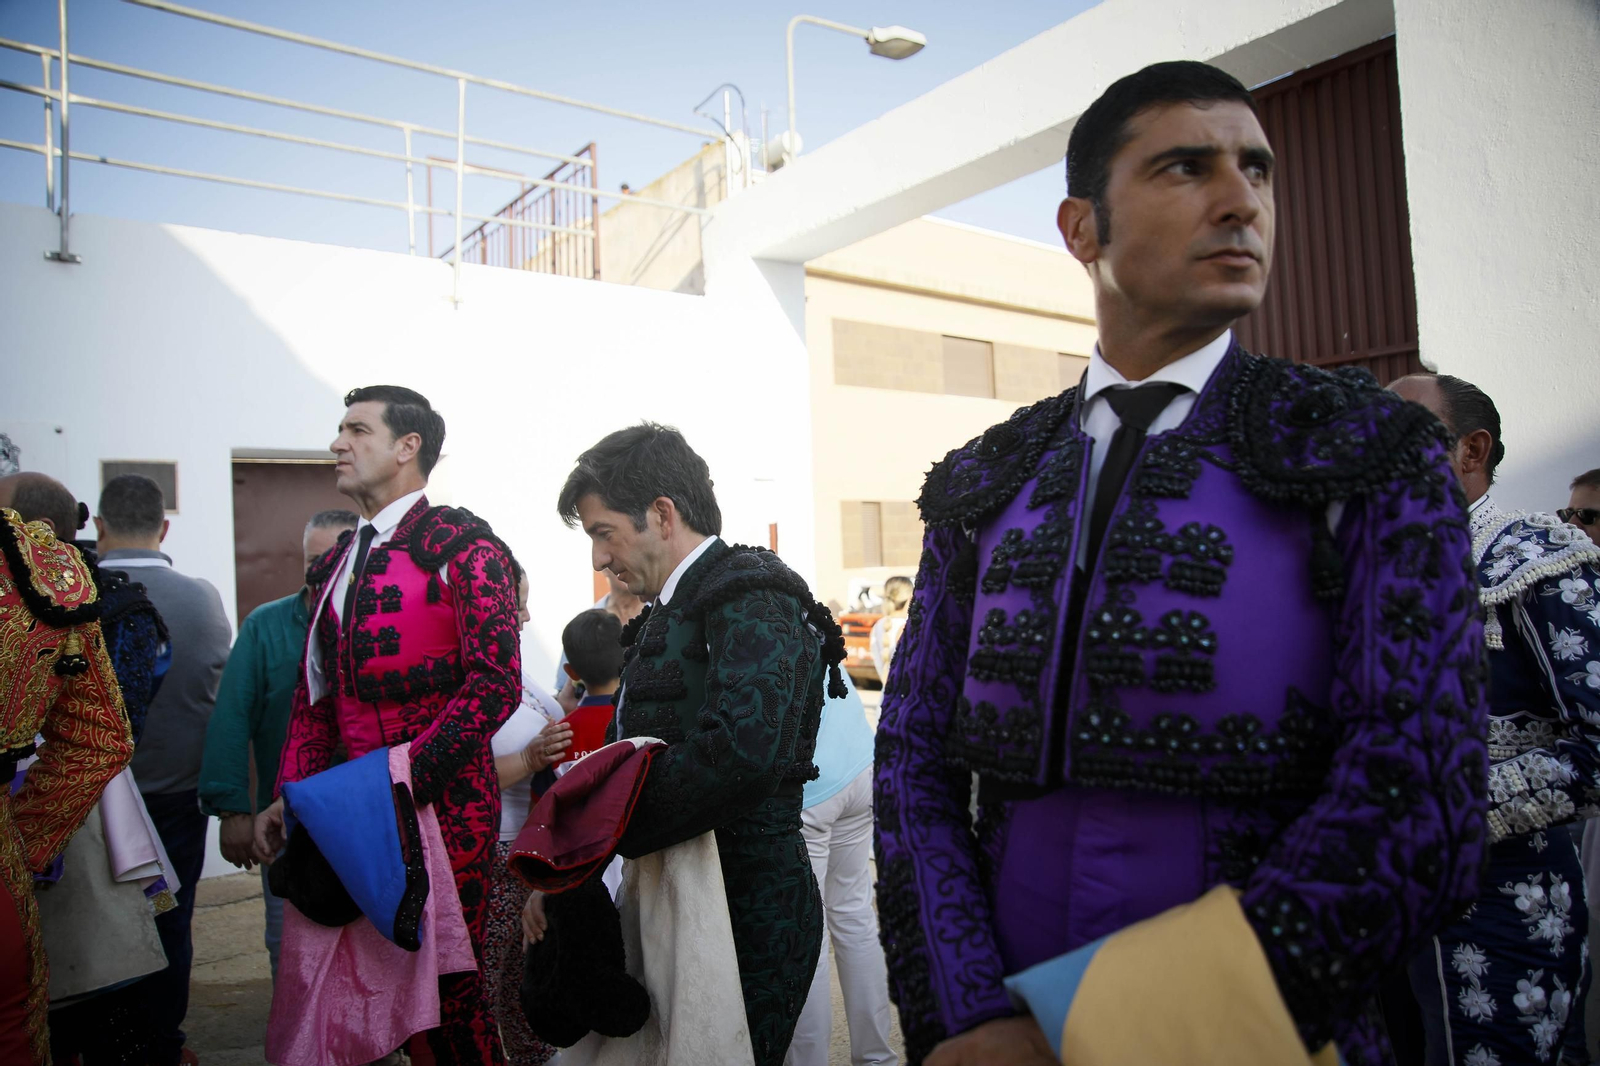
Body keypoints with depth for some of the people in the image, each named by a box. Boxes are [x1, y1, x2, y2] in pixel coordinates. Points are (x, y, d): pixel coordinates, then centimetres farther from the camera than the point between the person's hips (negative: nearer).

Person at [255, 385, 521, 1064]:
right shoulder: (335, 563, 16)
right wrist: (290, 798, 9)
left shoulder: (460, 543, -8)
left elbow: (496, 683, -16)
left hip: (443, 802, -7)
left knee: (450, 987, 1)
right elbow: (314, 693, 19)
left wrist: (405, 778, -19)